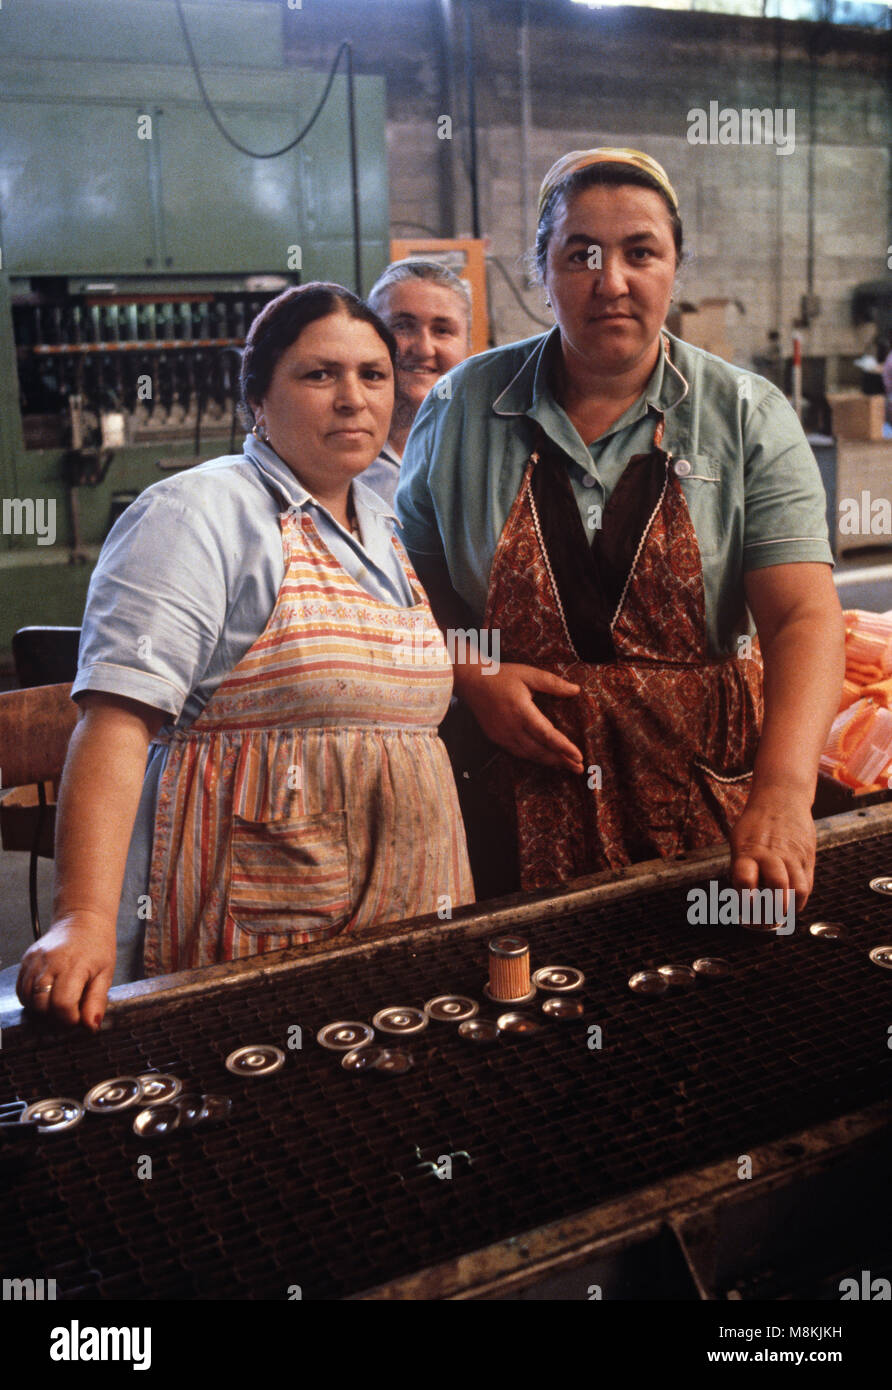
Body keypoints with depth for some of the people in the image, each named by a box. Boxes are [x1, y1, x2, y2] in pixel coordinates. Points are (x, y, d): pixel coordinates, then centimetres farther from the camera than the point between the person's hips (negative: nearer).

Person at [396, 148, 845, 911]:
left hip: (700, 797, 0)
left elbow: (804, 615, -12)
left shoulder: (749, 419, -2)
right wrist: (472, 677, -9)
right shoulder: (462, 409, 2)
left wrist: (783, 792, -26)